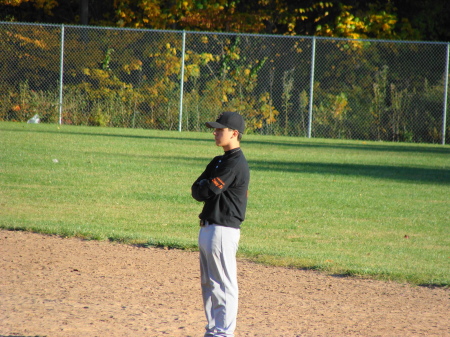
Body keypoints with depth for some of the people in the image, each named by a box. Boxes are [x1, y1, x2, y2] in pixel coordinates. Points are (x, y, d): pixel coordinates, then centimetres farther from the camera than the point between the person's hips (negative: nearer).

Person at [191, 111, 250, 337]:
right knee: (209, 284, 15)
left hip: (224, 231, -10)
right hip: (208, 228, 10)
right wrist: (207, 186, -10)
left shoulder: (236, 164, -16)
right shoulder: (219, 161, 16)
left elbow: (205, 191, -18)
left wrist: (207, 187, 2)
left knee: (224, 285, -6)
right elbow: (196, 190, 9)